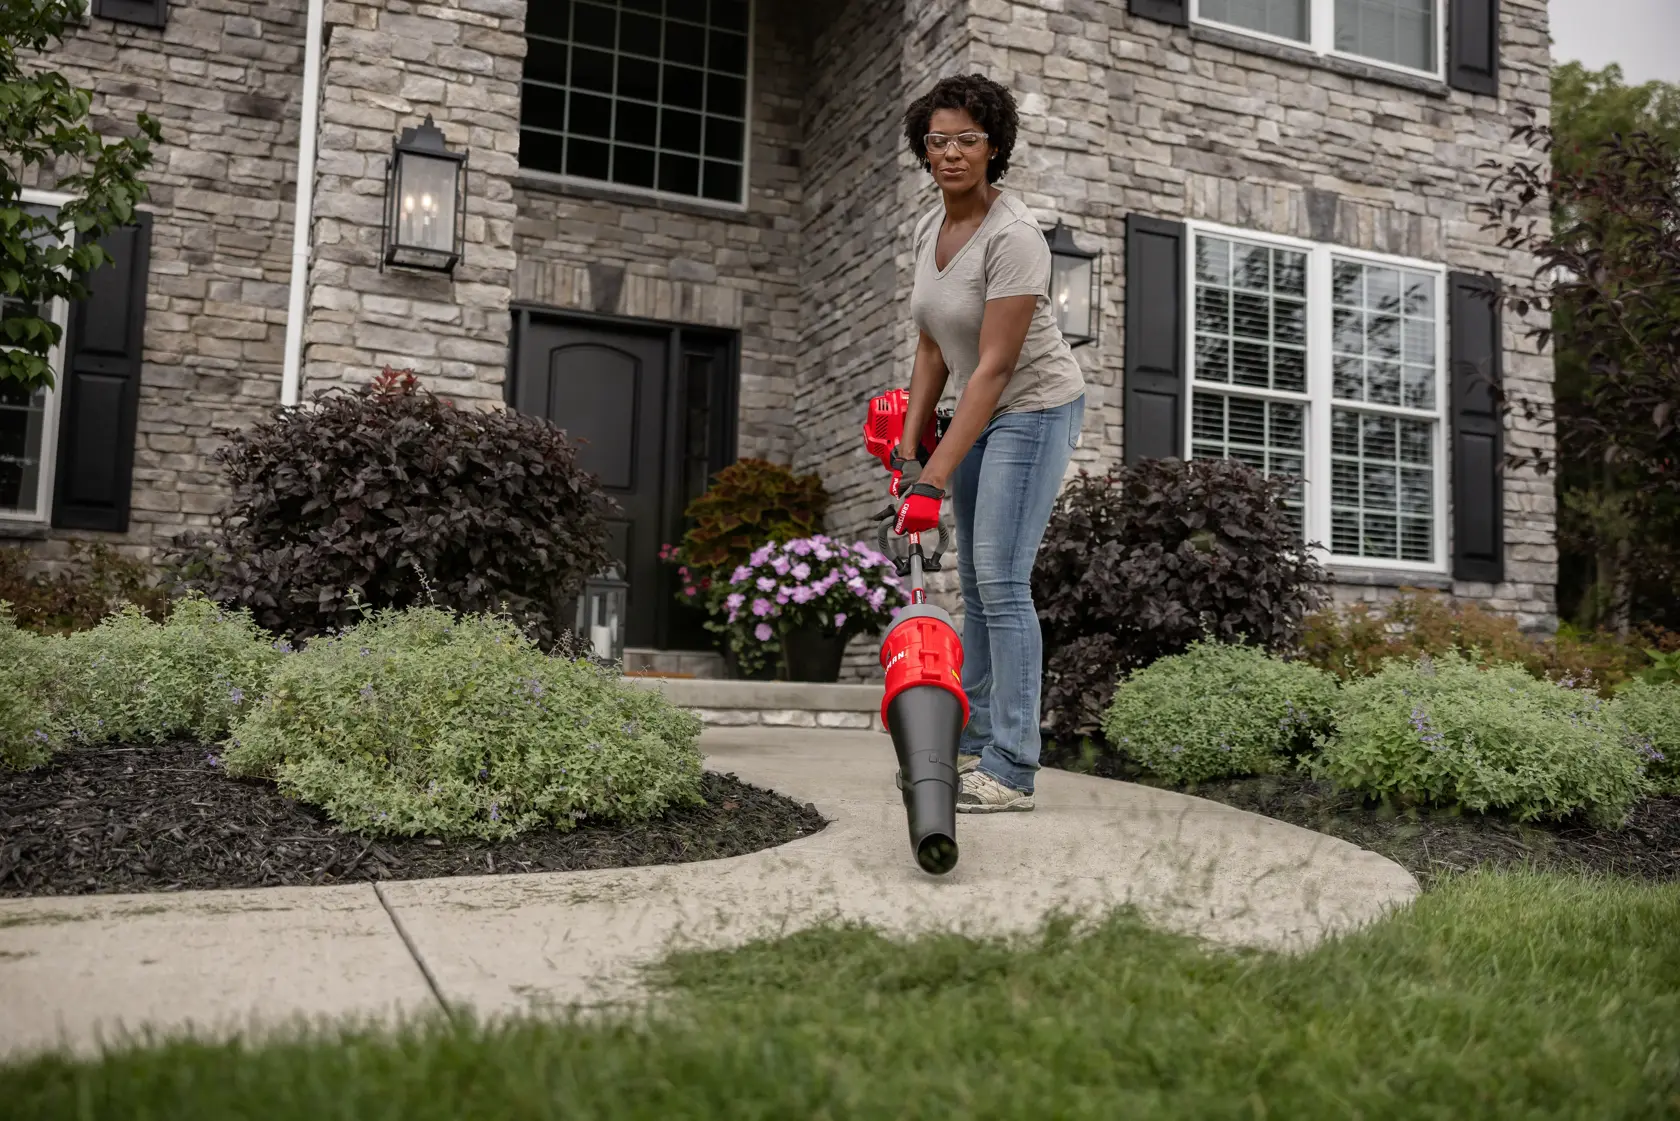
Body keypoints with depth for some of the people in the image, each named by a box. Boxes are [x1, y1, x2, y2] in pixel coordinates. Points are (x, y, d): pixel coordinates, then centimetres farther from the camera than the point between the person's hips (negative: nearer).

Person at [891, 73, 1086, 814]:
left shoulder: (1013, 238, -23)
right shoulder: (929, 228, 3)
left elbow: (995, 368, -28)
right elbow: (934, 349, 6)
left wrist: (935, 477, -30)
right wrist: (909, 453, 1)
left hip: (1035, 410, -9)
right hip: (983, 414, 9)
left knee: (1002, 581, -14)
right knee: (975, 581, 12)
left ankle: (1011, 770, -8)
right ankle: (972, 743, 22)